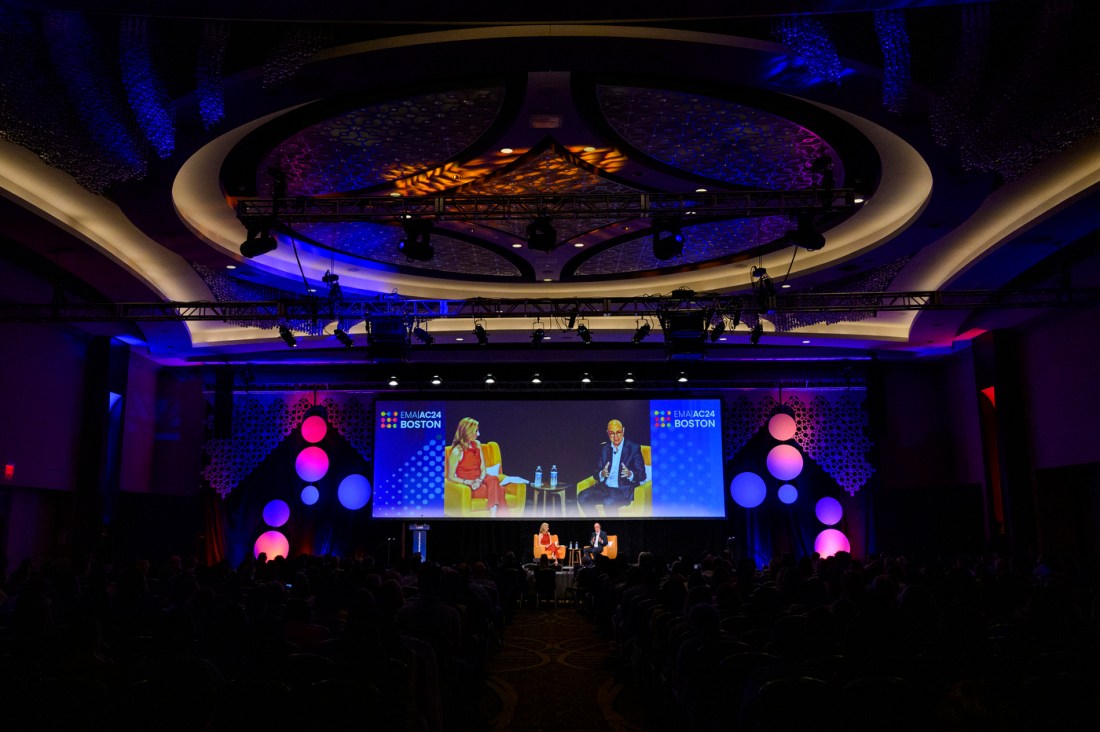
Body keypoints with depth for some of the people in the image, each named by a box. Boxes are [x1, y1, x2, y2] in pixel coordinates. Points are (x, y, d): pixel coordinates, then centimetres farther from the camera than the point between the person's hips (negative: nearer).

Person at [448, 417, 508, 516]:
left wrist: (480, 480, -12)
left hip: (479, 481, 5)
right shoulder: (457, 451, -10)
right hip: (467, 486, -5)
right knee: (497, 490, -26)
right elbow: (450, 477, -9)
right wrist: (469, 482, -20)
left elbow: (483, 469, 9)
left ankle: (493, 514, -33)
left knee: (494, 479, -28)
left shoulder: (477, 445, 10)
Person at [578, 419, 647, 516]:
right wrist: (602, 474, -16)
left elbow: (642, 475, -3)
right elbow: (596, 473, 9)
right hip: (604, 487, 5)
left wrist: (630, 474, -25)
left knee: (608, 503, -34)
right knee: (582, 498, -20)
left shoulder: (634, 448, -1)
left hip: (624, 490, -5)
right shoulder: (604, 448, 11)